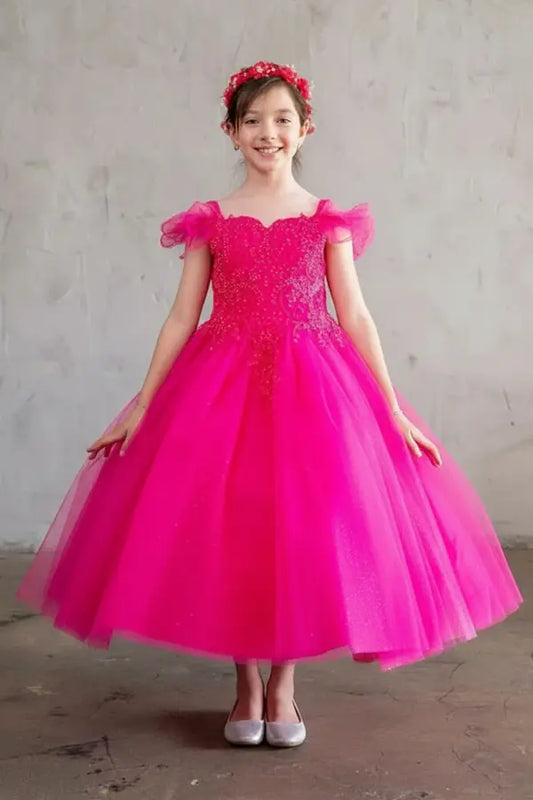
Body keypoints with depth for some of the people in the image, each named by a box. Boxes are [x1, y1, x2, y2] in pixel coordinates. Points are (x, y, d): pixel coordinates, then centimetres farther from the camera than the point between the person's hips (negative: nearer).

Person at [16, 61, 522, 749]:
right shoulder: (211, 221, 4)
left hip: (311, 387, 0)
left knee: (304, 530, 0)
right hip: (222, 387, 1)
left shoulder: (328, 220, 3)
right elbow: (181, 320, 4)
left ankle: (282, 684, 19)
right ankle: (246, 685, 20)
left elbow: (355, 318, 2)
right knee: (226, 535, 1)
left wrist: (394, 413, -3)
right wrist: (140, 409, 0)